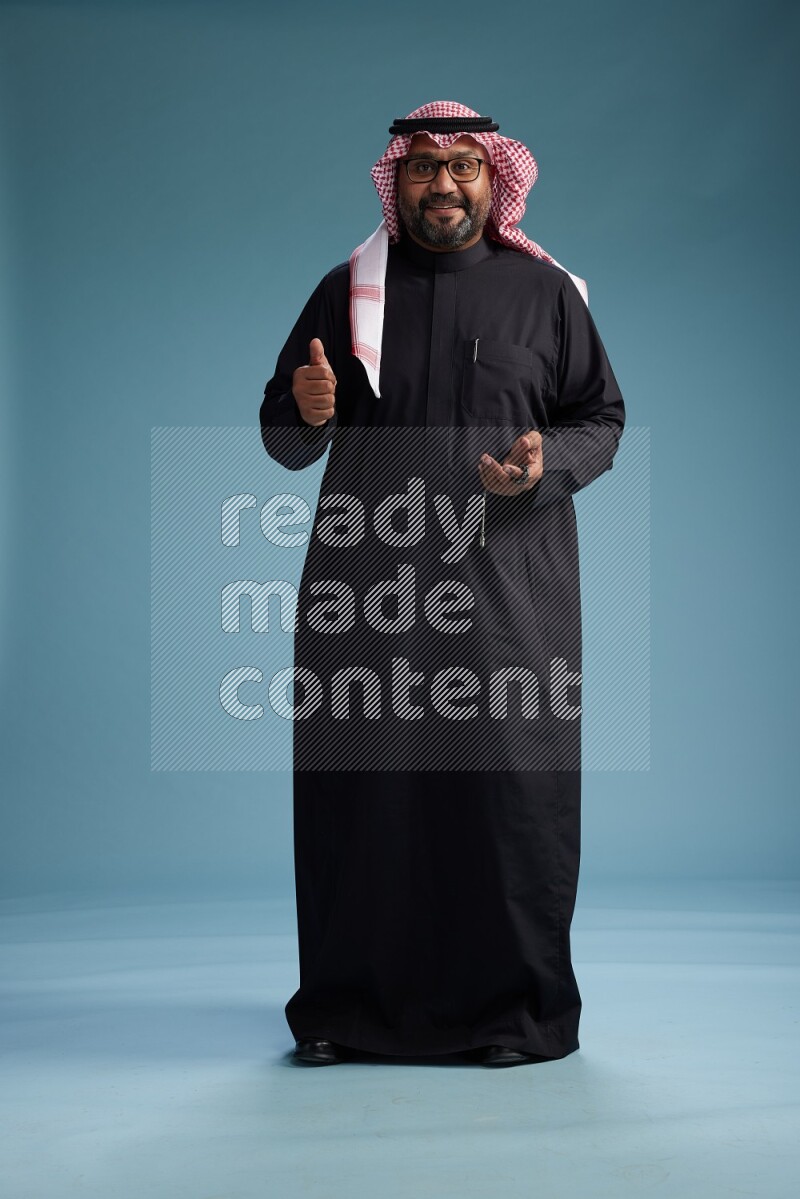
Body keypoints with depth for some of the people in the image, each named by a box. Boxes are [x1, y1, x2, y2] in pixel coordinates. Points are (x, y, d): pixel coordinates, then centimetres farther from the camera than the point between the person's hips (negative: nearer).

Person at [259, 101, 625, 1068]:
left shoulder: (546, 294, 9)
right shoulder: (348, 292, 11)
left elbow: (601, 420, 9)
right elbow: (284, 441, 10)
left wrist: (546, 466, -12)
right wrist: (308, 414, -13)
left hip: (507, 588, 0)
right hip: (366, 586, 1)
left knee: (509, 789, -2)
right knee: (359, 788, 0)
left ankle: (514, 1006, 12)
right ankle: (348, 1007, 13)